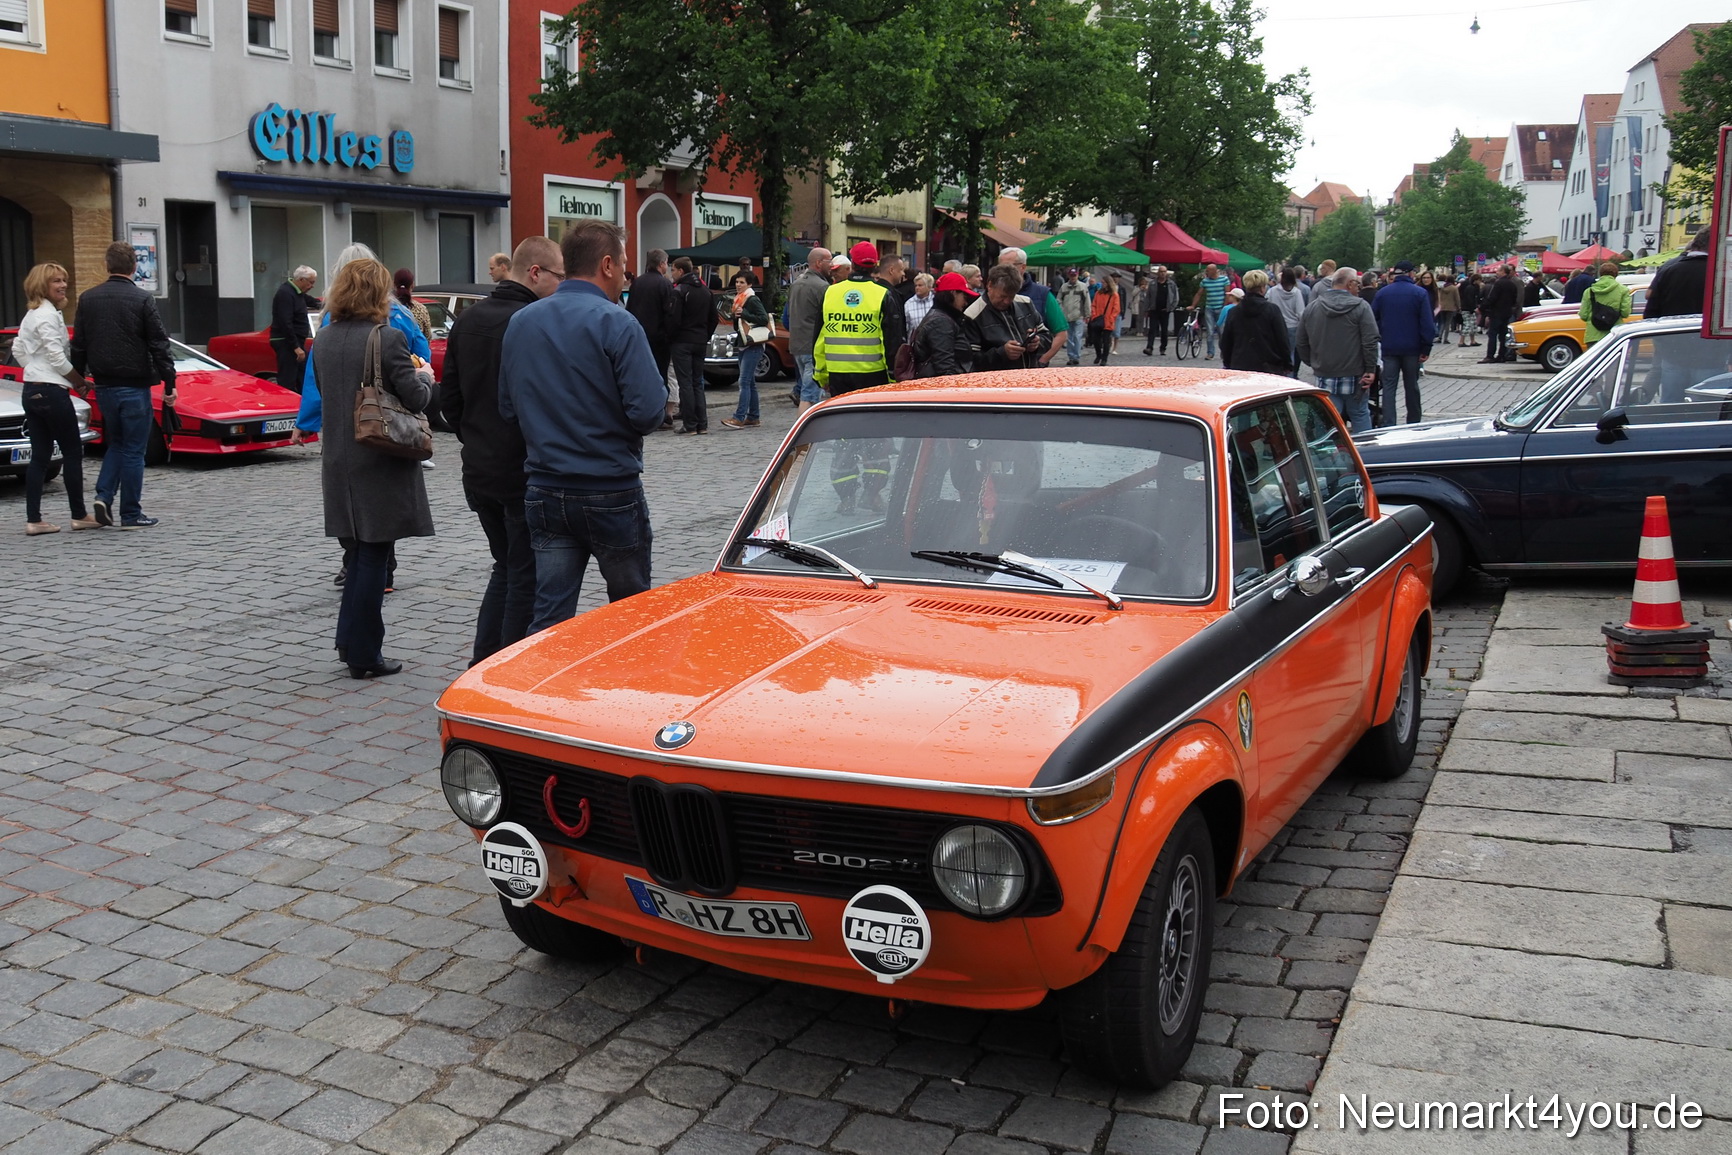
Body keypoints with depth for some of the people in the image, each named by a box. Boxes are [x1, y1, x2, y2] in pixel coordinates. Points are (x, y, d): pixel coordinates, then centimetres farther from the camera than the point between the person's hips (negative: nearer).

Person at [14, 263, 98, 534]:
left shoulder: (31, 315, 17)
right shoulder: (48, 314, -13)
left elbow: (18, 350, 23)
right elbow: (58, 358, -16)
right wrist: (80, 382, -5)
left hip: (31, 391, 9)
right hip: (51, 391, -9)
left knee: (40, 456, 7)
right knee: (72, 453, -1)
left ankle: (33, 519, 5)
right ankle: (79, 515, 3)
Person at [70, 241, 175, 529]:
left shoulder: (88, 298, 4)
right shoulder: (142, 300, -10)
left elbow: (78, 346, 7)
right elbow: (159, 346, -11)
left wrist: (79, 377, 18)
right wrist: (169, 384, -6)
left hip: (103, 385, 5)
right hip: (134, 386, -5)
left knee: (117, 443, 21)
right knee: (133, 450, 3)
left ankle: (104, 496, 4)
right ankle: (131, 515, 6)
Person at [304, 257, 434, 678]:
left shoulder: (323, 339, 6)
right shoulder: (387, 338, -15)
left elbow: (324, 391, 15)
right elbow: (415, 398, -16)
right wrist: (424, 377, 7)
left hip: (339, 461, 7)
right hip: (379, 463, -7)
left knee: (363, 552, 19)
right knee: (374, 554, 2)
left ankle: (351, 641, 23)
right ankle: (363, 654, 8)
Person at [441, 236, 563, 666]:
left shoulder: (468, 319, 10)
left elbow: (449, 396, 15)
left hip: (478, 469, 8)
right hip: (524, 471, -8)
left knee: (505, 566, 21)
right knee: (526, 575, 2)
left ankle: (482, 663, 20)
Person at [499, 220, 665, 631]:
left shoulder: (520, 322, 7)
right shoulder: (616, 324, -14)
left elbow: (508, 408, 13)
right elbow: (648, 411, -19)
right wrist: (662, 389, 2)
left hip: (544, 493, 5)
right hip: (611, 493, -5)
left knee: (549, 614, 6)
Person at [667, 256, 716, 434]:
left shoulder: (678, 290, -11)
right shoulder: (706, 291, 12)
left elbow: (674, 319, -16)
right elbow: (713, 318, 14)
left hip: (682, 342, -6)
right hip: (700, 342, 7)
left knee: (685, 383, -4)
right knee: (698, 383, 11)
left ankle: (690, 424, -4)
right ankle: (702, 424, 8)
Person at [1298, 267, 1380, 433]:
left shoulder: (1311, 308, 5)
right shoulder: (1360, 307, -9)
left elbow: (1302, 343, 12)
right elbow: (1370, 342, -14)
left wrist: (1312, 363, 22)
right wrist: (1371, 370, -7)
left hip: (1324, 377, 3)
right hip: (1353, 376, -3)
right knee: (1360, 416, 11)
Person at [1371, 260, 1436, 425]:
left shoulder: (1382, 292, 2)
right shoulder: (1420, 293, -5)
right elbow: (1427, 324, -9)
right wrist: (1426, 348, -5)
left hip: (1389, 348, 1)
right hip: (1412, 348, -1)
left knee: (1389, 387, 0)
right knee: (1411, 387, 12)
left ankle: (1388, 425, -11)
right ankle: (1413, 424, 22)